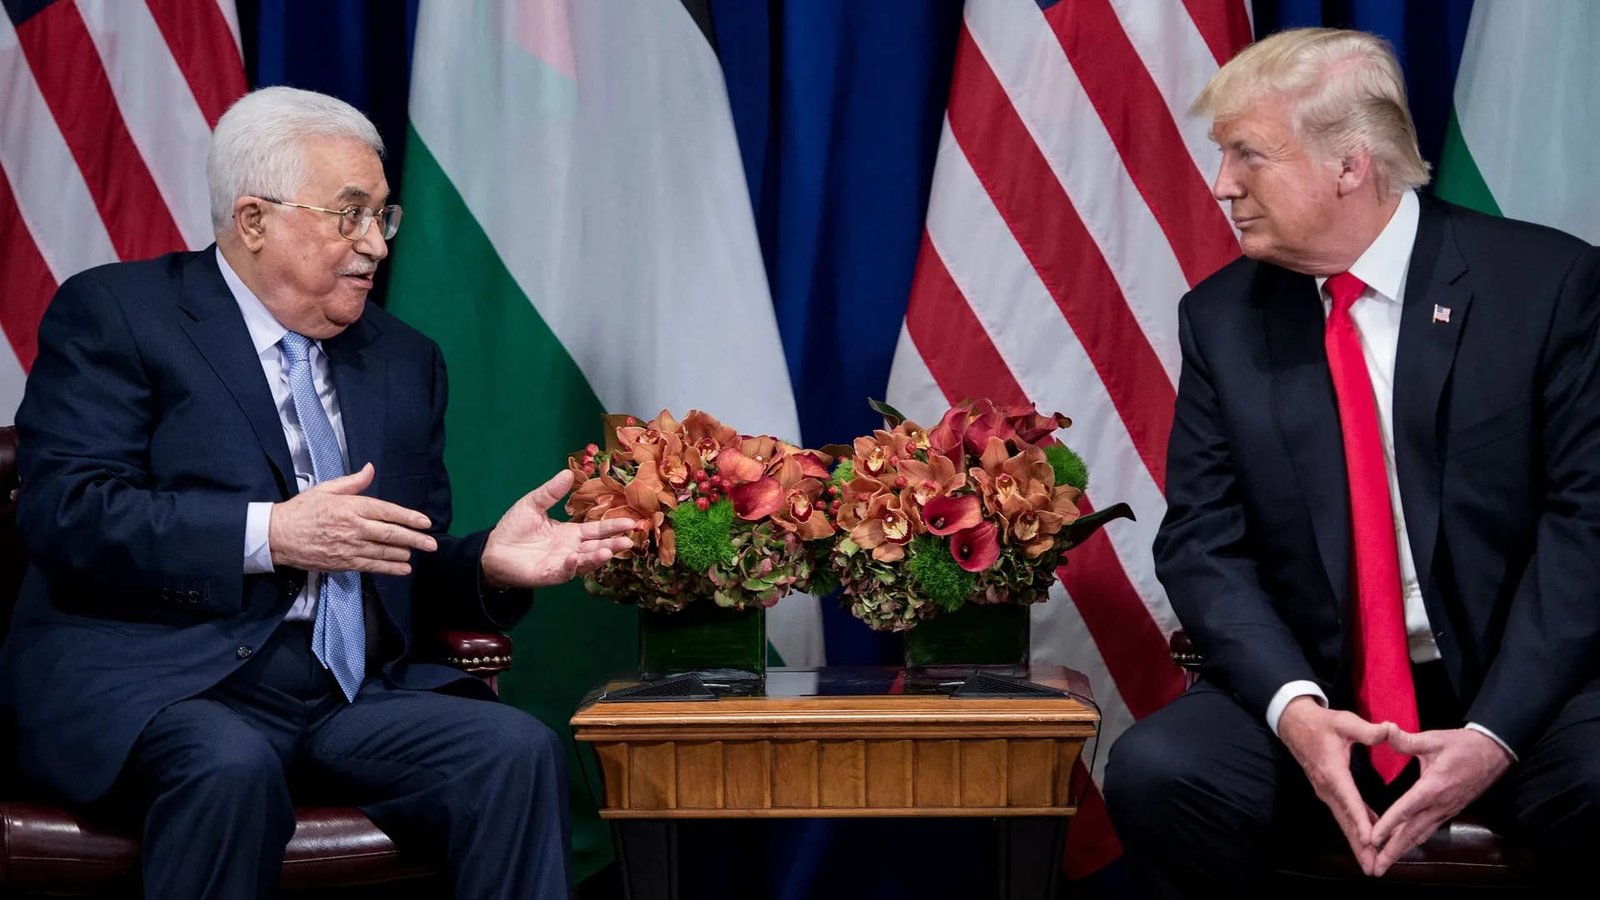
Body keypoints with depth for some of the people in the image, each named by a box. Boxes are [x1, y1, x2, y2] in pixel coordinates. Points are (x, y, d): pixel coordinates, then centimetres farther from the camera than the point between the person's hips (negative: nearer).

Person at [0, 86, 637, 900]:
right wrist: (268, 534, -18)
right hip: (156, 682, -5)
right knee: (230, 767, -37)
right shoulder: (114, 314, 4)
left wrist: (488, 564, -2)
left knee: (518, 750, -22)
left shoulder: (404, 362, 22)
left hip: (352, 695, 5)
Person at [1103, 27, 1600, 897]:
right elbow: (1202, 541, 1)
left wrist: (1495, 730, -20)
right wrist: (1291, 705, -18)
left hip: (1518, 684, -2)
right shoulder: (1223, 317, 4)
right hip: (1315, 691, 3)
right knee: (1154, 770, -25)